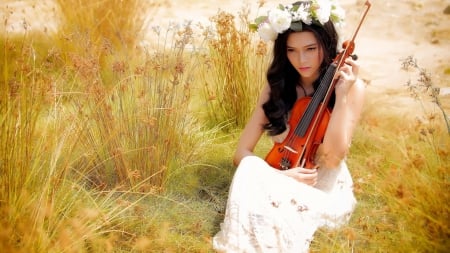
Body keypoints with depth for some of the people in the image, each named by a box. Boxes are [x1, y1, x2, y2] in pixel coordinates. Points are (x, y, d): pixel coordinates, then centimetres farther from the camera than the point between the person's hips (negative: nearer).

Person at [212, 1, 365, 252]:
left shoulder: (352, 87, -8)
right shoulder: (277, 87, 2)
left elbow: (333, 157, -17)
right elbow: (242, 152, -2)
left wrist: (341, 97, -24)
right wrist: (278, 174, -20)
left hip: (327, 192, -3)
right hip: (283, 183, 3)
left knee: (271, 207, -35)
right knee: (250, 172, -31)